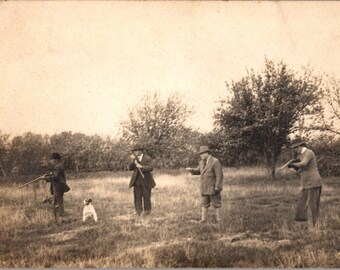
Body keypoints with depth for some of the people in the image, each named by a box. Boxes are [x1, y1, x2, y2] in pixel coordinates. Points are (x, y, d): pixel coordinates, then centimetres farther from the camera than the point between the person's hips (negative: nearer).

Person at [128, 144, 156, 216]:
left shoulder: (147, 158, -5)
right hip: (137, 181, 4)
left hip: (145, 181, -4)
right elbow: (130, 168, 2)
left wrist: (141, 167, -24)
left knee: (146, 196, 2)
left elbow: (150, 168, -17)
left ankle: (147, 210, 10)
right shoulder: (135, 159, 10)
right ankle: (138, 211, 3)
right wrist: (133, 161, -12)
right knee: (137, 196, 0)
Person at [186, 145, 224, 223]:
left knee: (216, 204, 3)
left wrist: (217, 187, -19)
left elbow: (219, 175, -16)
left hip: (213, 188, -7)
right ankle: (203, 220, 9)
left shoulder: (215, 161, -14)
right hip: (204, 188, 7)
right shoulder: (202, 162, 9)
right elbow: (198, 170, 23)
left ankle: (219, 221, 11)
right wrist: (192, 170, 2)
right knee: (204, 205, 6)